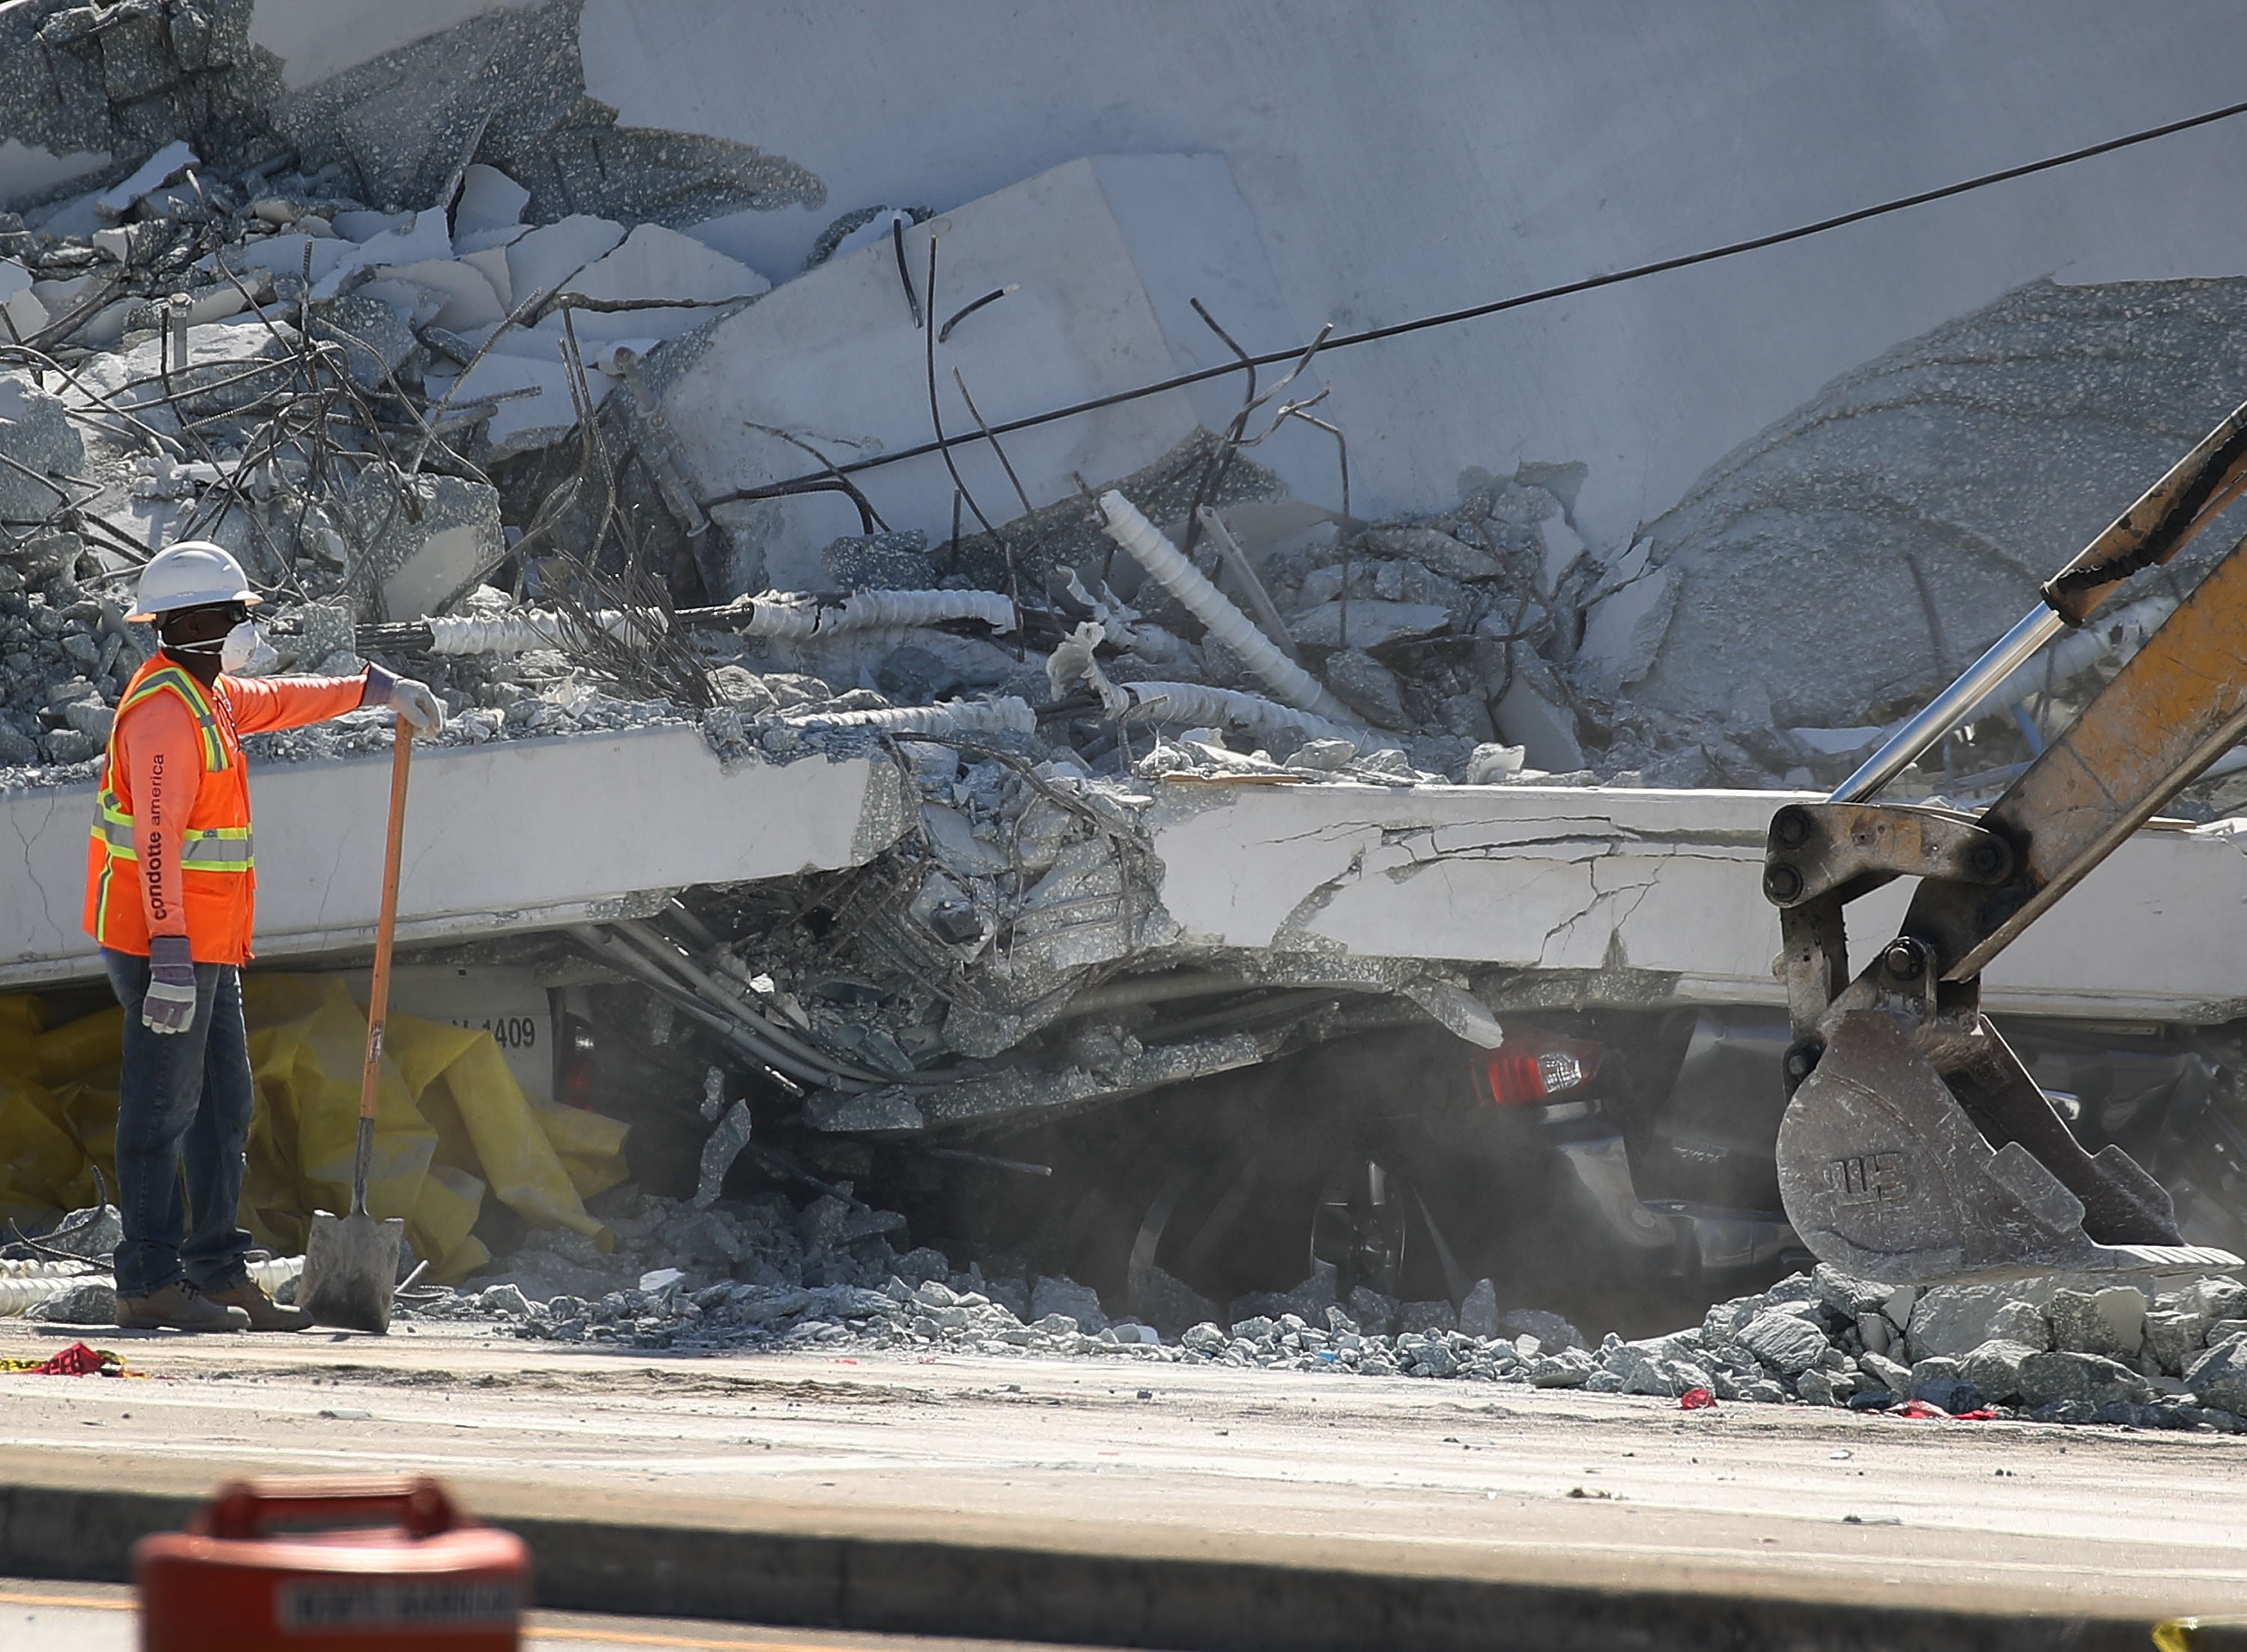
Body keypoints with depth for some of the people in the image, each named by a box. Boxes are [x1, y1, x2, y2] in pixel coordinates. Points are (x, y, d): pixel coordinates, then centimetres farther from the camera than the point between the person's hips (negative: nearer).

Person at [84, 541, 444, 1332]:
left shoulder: (205, 695, 15)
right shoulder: (164, 713, -18)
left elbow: (276, 702, 37)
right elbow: (157, 839, -25)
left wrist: (376, 689, 40)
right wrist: (170, 955, -31)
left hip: (206, 949, 10)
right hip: (167, 946, -10)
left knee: (223, 1106, 12)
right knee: (161, 1109, -7)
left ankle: (216, 1273, 17)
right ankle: (149, 1283, -5)